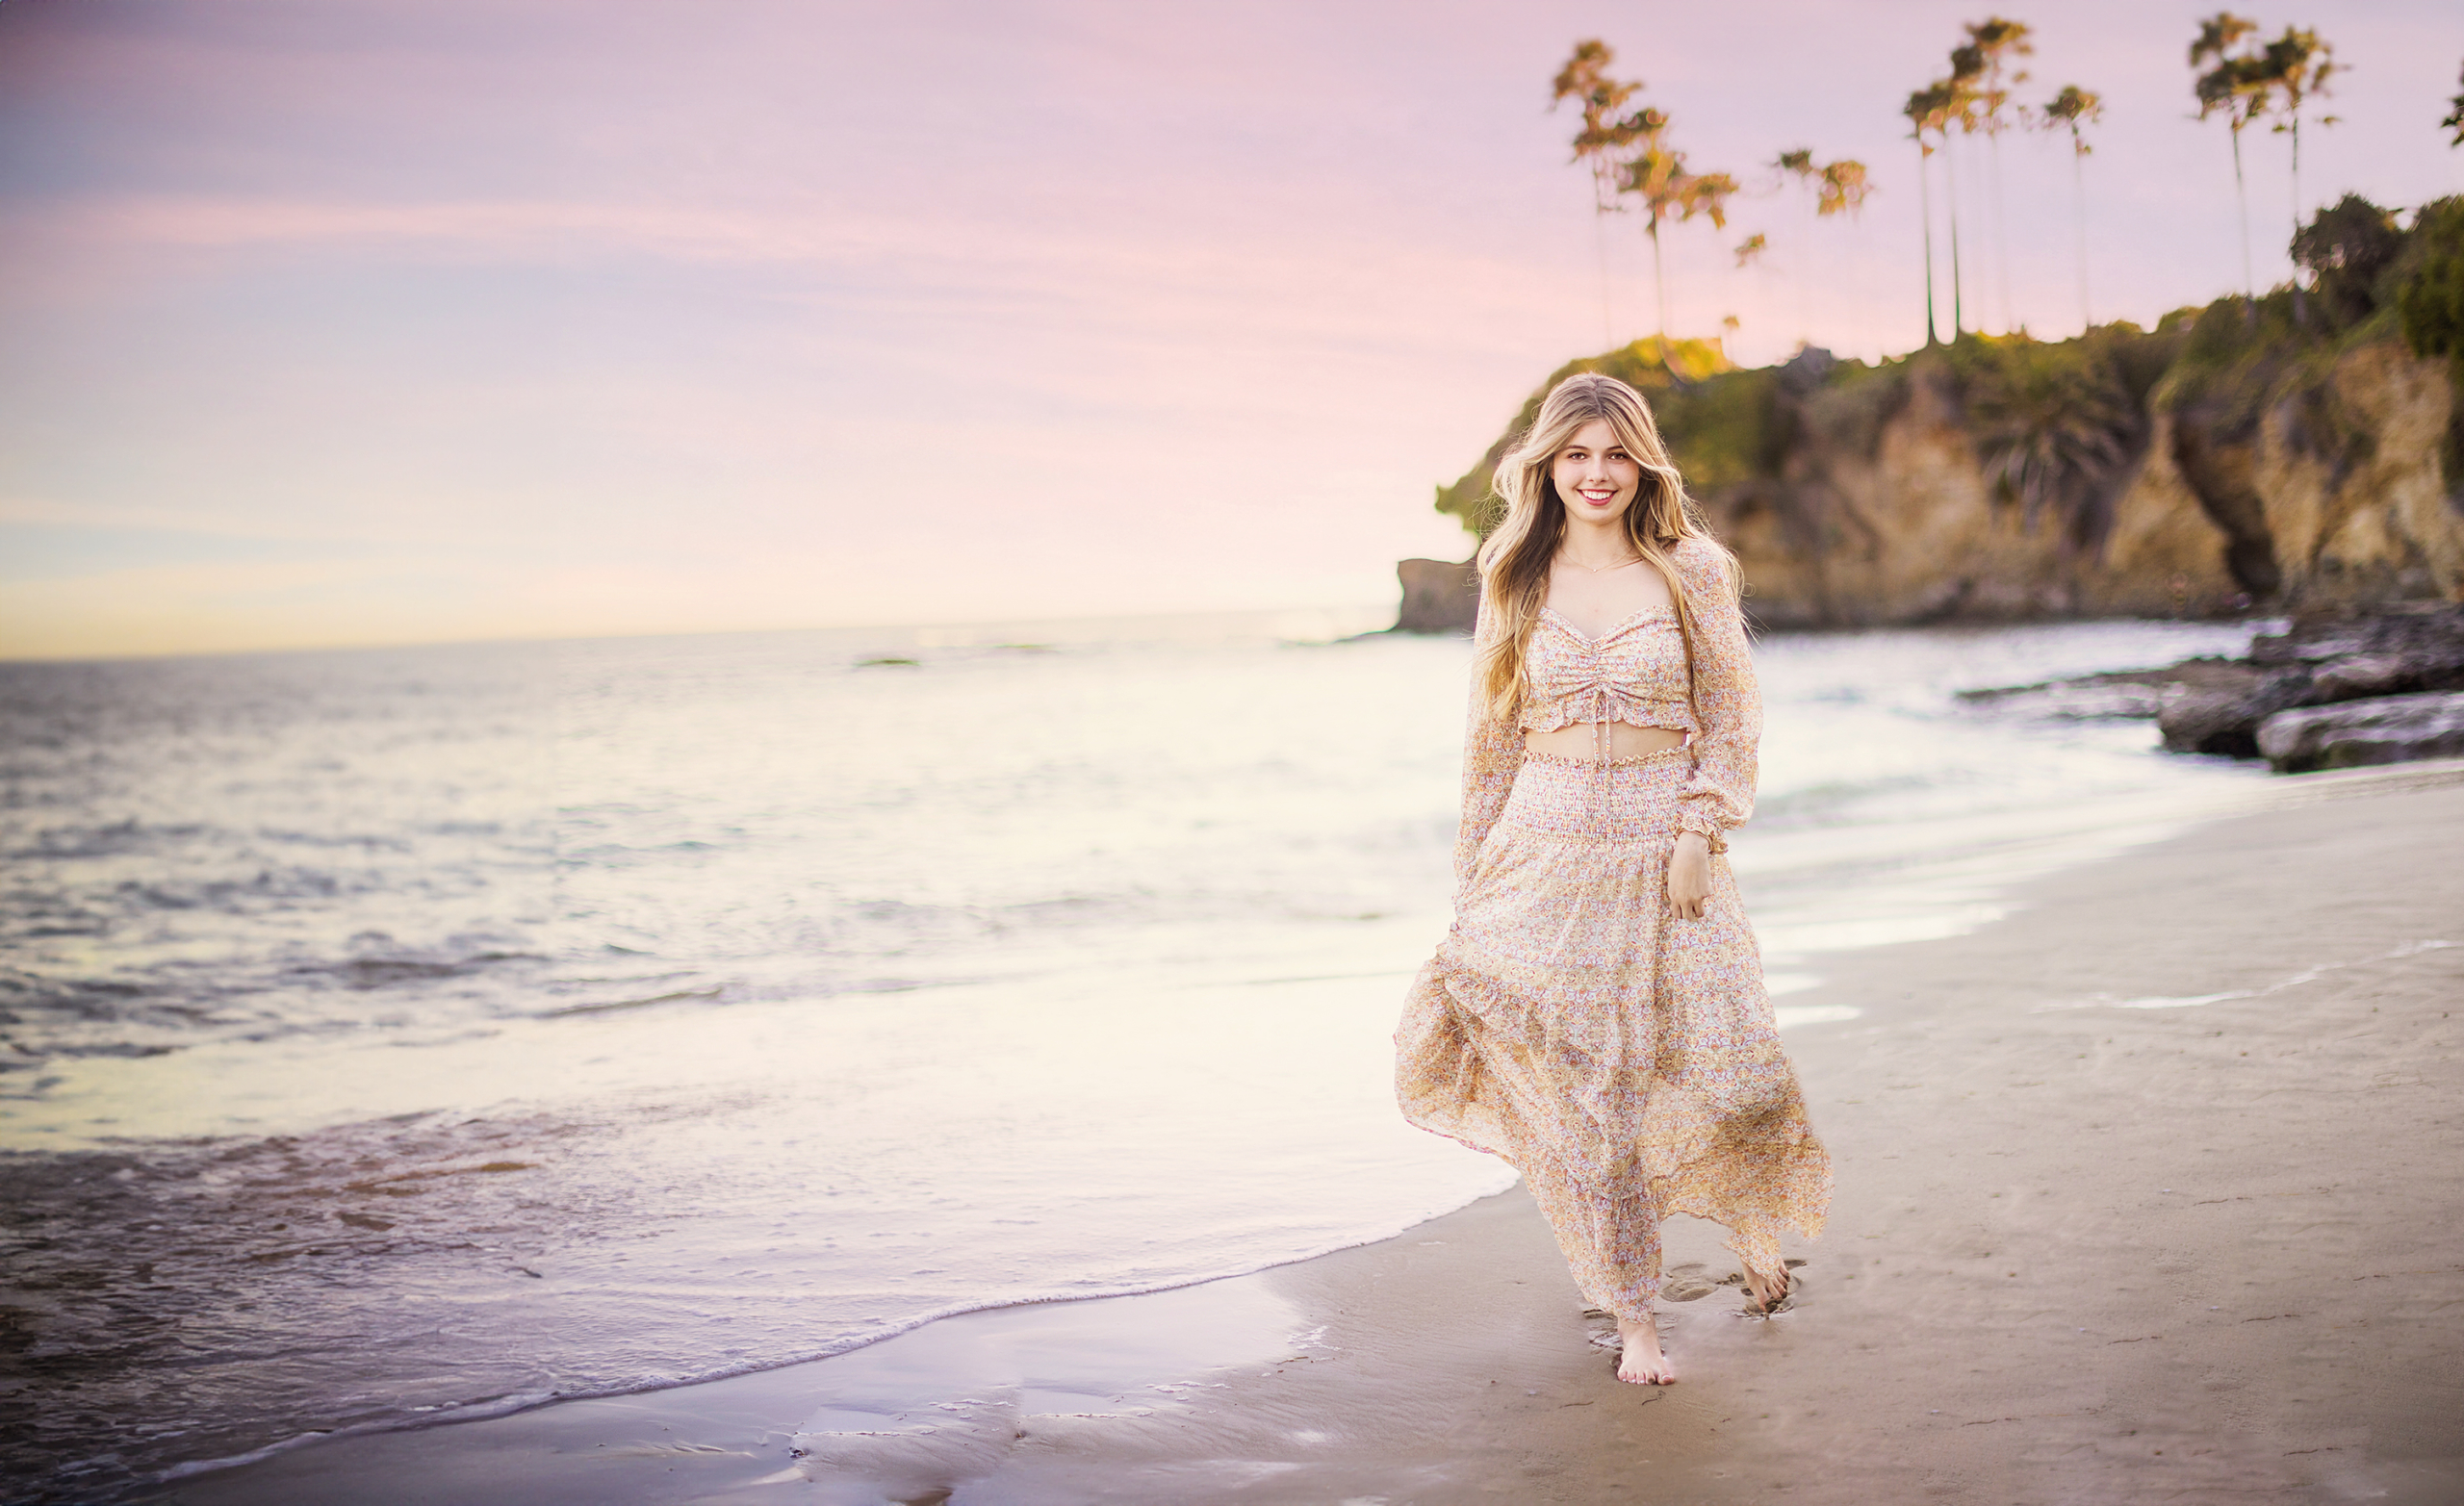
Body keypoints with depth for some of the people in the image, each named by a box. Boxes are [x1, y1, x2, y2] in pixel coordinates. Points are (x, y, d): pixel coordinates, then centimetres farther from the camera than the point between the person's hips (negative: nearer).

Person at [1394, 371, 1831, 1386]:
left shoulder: (1692, 569, 0)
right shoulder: (1516, 576, 5)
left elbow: (1730, 722, 2)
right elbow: (1496, 730, 10)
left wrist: (1699, 834, -10)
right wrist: (1475, 867, 9)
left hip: (1662, 840, -1)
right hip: (1551, 845, 1)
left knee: (1723, 1063, -5)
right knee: (1582, 1082, 1)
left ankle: (1751, 1226, 29)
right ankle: (1635, 1319, 13)